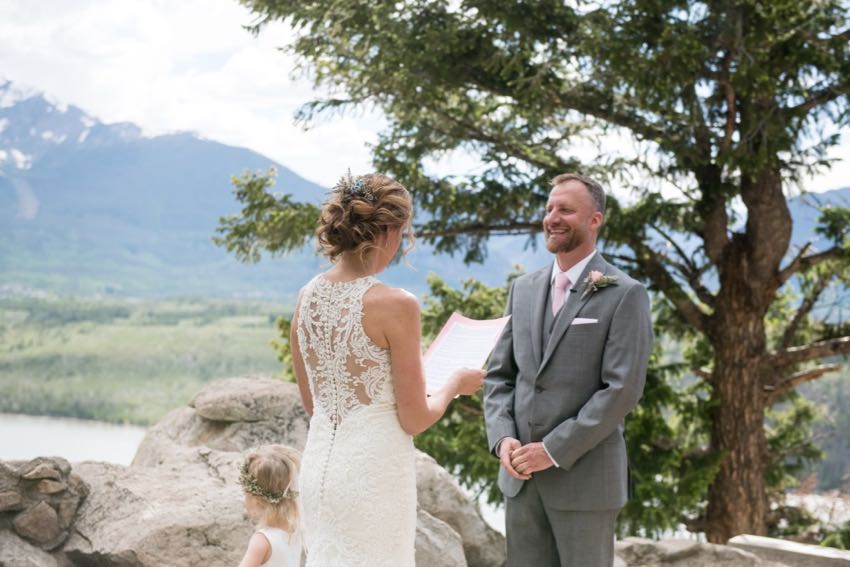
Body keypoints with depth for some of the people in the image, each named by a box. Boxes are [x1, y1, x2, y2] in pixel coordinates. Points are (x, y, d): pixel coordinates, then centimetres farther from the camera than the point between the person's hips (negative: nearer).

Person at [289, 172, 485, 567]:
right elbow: (414, 419, -10)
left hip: (321, 461, 7)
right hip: (375, 470, -6)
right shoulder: (395, 305, -16)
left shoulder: (308, 296, 4)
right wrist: (455, 385, 7)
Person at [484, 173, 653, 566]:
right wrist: (503, 438, -6)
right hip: (521, 475, 5)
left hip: (585, 475, -5)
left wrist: (554, 450, -16)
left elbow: (623, 388, -14)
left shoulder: (624, 295, -7)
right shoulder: (524, 289, 11)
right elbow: (499, 375, 12)